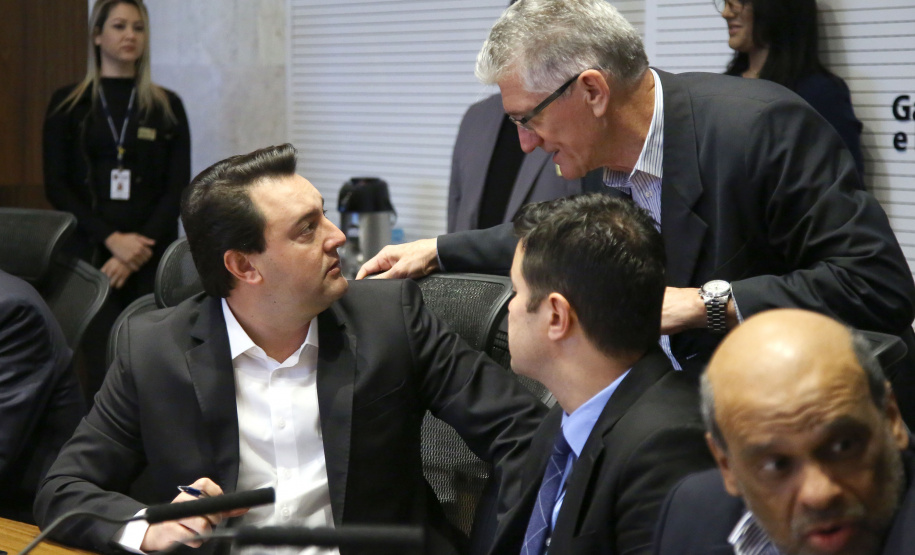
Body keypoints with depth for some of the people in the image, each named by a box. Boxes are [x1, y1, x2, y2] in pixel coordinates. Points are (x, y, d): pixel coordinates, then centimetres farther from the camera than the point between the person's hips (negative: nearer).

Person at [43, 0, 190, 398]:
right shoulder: (68, 104, 6)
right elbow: (56, 187, 0)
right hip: (90, 255, -1)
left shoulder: (167, 107, 8)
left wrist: (137, 250, -10)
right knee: (105, 370, -11)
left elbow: (178, 189, 3)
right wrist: (112, 239, -12)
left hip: (151, 259, 1)